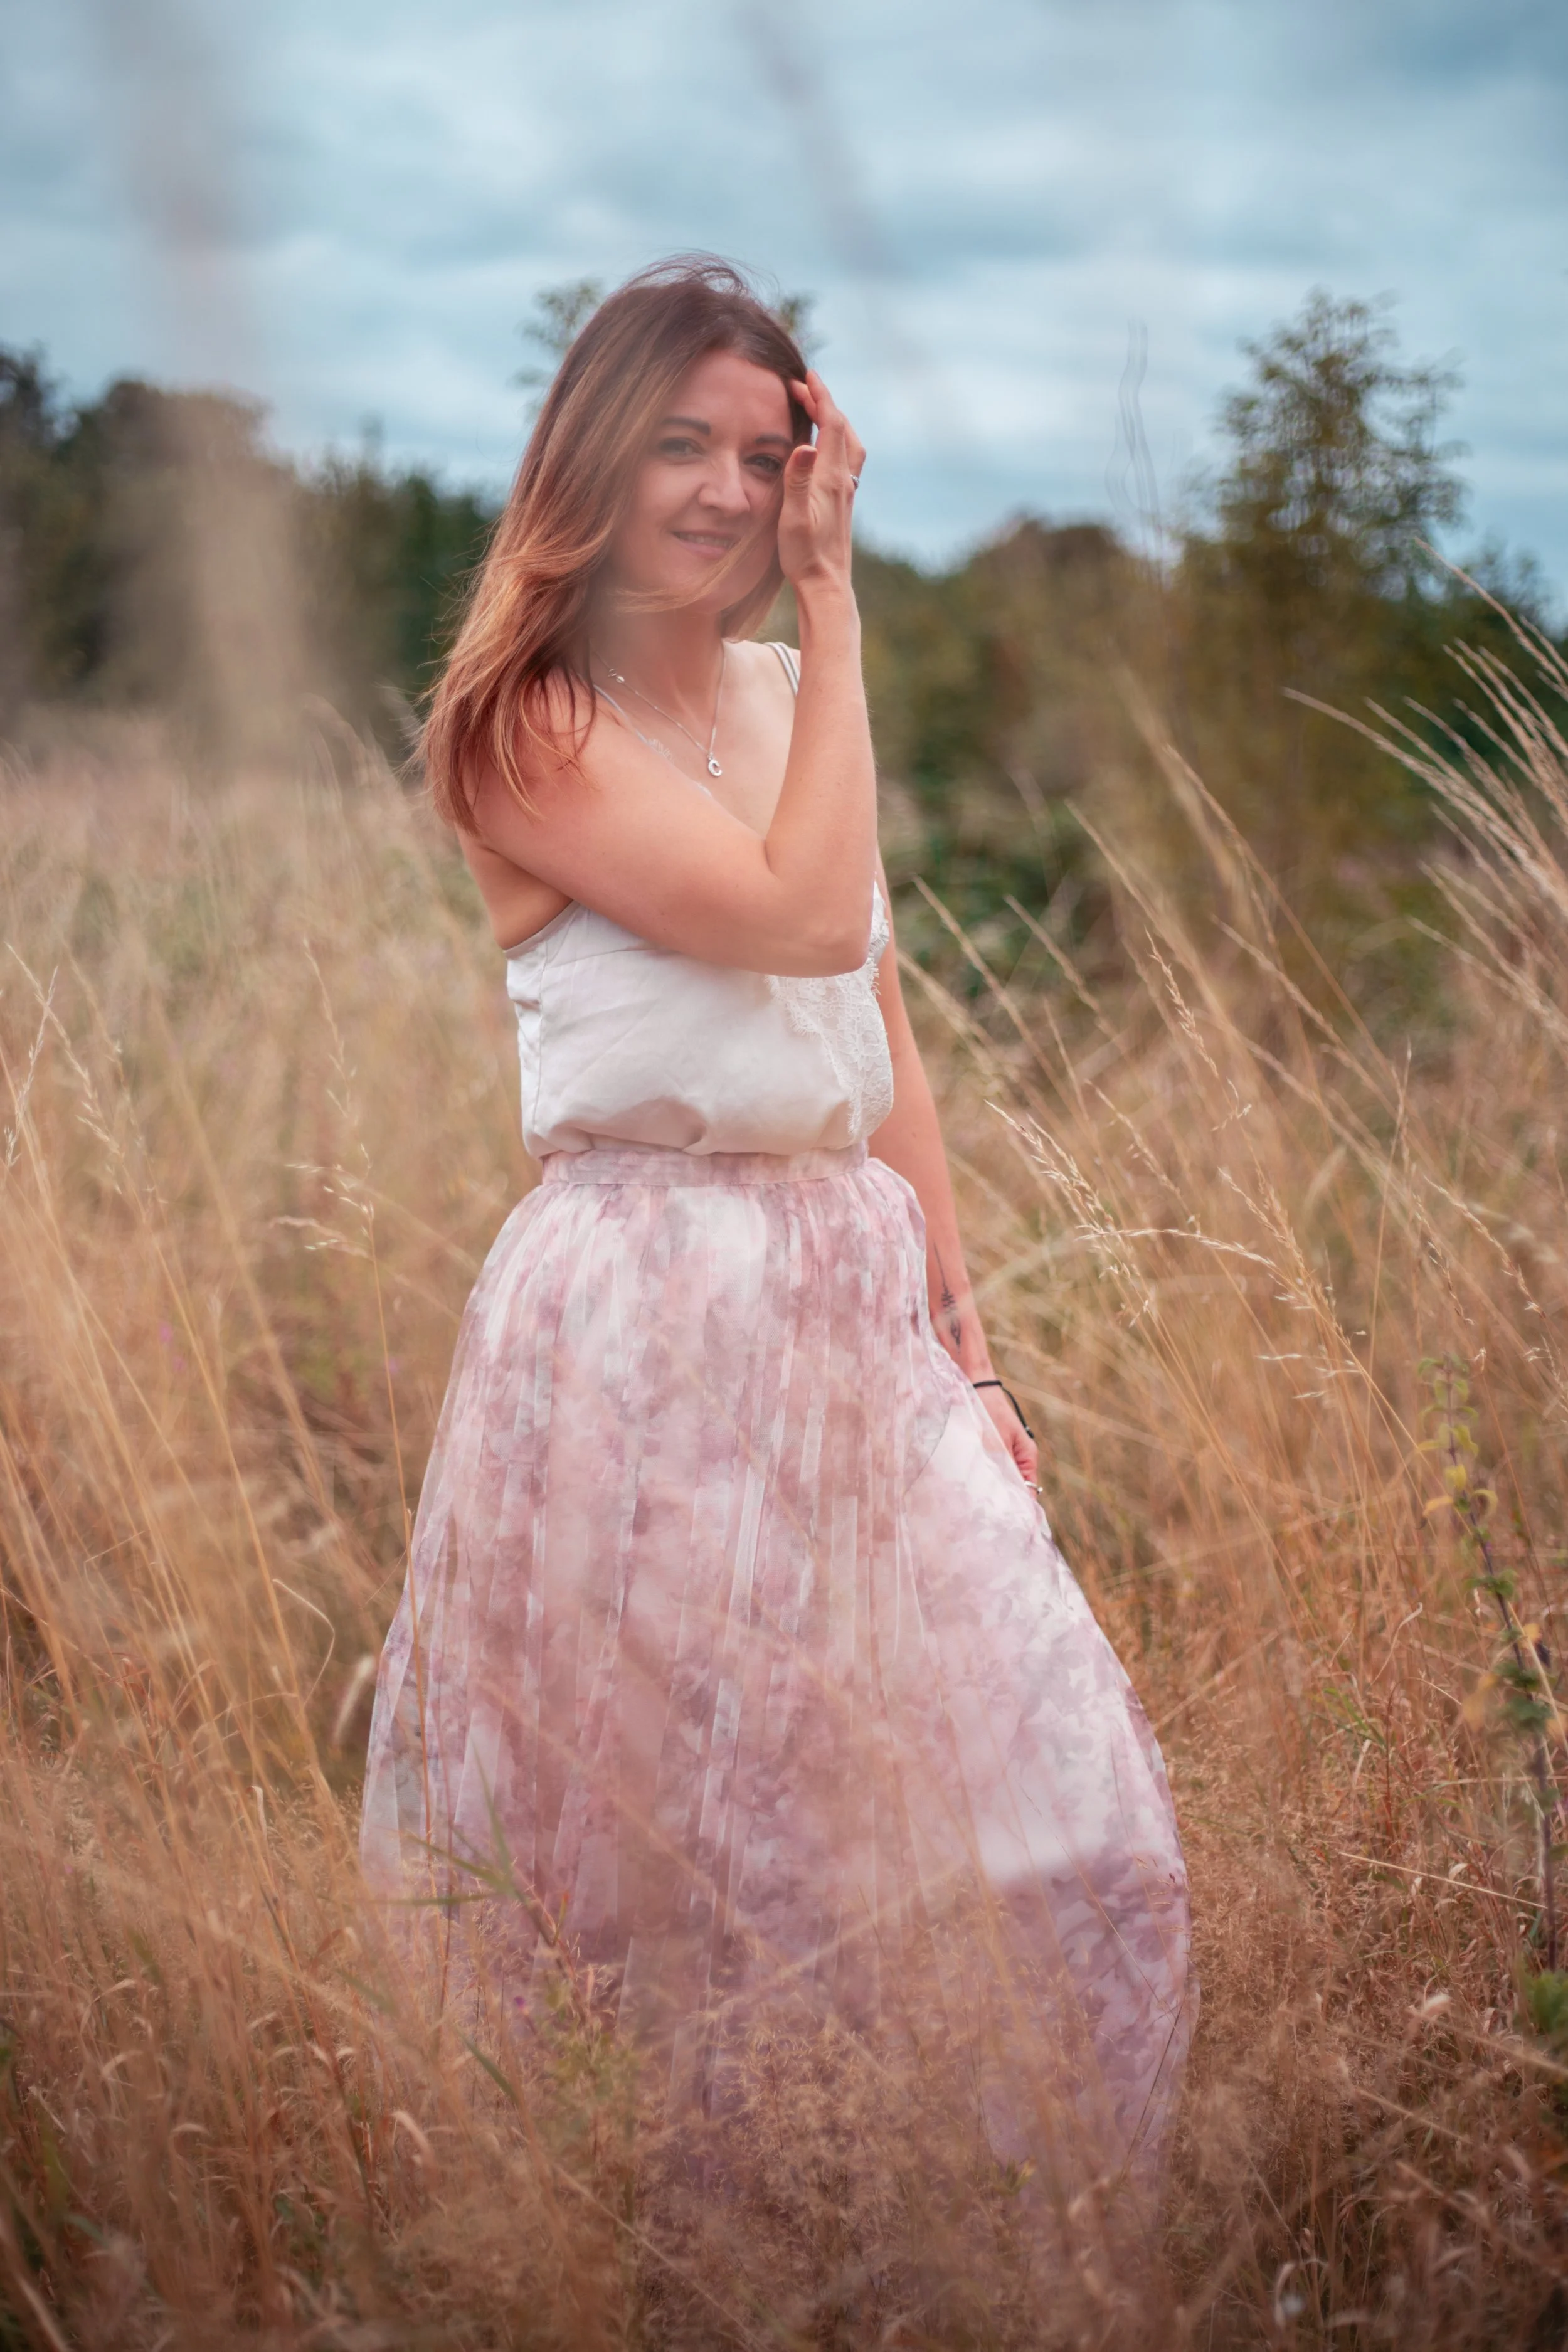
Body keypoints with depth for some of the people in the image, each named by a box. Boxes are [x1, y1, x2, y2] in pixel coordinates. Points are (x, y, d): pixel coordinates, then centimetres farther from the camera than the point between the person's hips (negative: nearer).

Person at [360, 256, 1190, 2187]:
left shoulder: (787, 695, 12)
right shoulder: (531, 725, -9)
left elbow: (882, 1036, 14)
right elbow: (806, 917, -21)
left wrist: (962, 1338, 10)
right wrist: (837, 600, -12)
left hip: (855, 1305, 7)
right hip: (652, 1325, -6)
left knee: (1046, 1814, 8)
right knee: (670, 1840, 4)